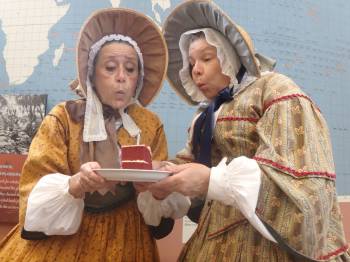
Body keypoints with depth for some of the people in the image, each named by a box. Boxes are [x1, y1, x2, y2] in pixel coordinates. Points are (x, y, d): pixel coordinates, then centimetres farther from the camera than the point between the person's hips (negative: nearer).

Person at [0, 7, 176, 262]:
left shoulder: (151, 125, 0)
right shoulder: (63, 117, -5)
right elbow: (37, 191, -12)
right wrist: (75, 184, -31)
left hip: (125, 239, 2)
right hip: (61, 238, -1)